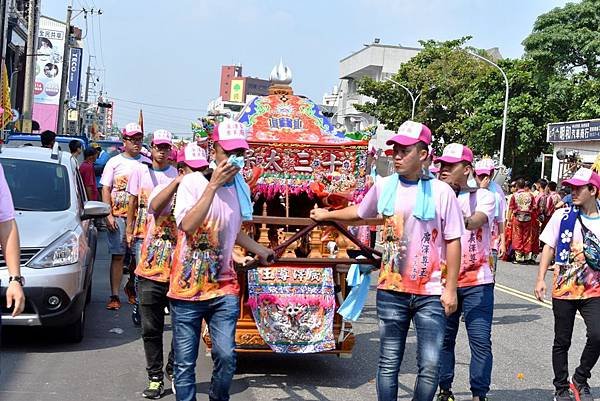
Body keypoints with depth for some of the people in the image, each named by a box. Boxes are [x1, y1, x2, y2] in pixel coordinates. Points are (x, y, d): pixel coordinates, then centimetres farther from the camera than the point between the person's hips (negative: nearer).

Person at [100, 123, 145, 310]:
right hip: (118, 216, -1)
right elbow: (106, 189, 5)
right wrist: (108, 215, -5)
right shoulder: (114, 162, 7)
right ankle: (115, 296, 3)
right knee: (117, 256, -1)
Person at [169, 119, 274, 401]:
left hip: (223, 287, 4)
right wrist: (213, 185, -24)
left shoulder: (241, 188, 8)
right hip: (187, 287, -3)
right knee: (185, 362, 2)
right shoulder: (193, 181, -8)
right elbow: (187, 226, -24)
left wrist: (260, 251, 29)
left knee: (226, 356, -6)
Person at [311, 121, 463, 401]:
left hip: (431, 293, -3)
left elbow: (453, 242, -5)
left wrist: (450, 289, -6)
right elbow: (360, 212, 24)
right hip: (391, 291, 3)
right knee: (388, 363, 11)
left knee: (430, 365, -1)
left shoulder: (441, 191, -8)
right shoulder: (384, 186, 2)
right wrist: (327, 214, 31)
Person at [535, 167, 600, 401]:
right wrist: (541, 279, -4)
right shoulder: (563, 216, -1)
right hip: (563, 289, 0)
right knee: (562, 342, 8)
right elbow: (549, 248, 2)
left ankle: (580, 379, 7)